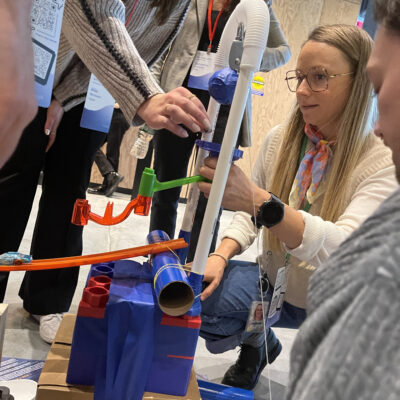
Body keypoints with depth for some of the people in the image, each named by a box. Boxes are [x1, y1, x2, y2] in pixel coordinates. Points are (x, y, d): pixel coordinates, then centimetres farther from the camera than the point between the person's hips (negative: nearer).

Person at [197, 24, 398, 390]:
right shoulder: (280, 139, -7)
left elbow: (343, 249, -36)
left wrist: (259, 201, -51)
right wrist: (221, 255, -16)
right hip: (275, 284, 3)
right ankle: (258, 344, 14)